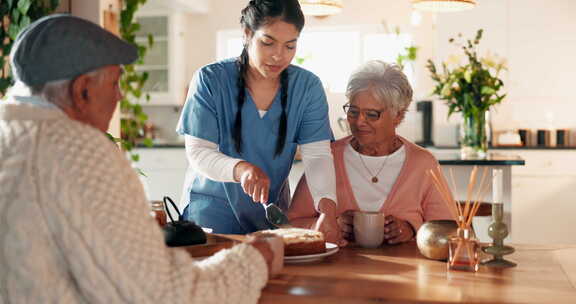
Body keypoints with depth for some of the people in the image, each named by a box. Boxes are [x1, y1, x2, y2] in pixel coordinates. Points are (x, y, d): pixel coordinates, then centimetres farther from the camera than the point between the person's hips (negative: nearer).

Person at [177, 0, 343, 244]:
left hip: (272, 211, 2)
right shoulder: (211, 80, -10)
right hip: (212, 209, -2)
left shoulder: (307, 86, -3)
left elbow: (318, 155, -11)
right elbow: (197, 152, -13)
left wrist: (327, 206, -29)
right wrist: (240, 168, -33)